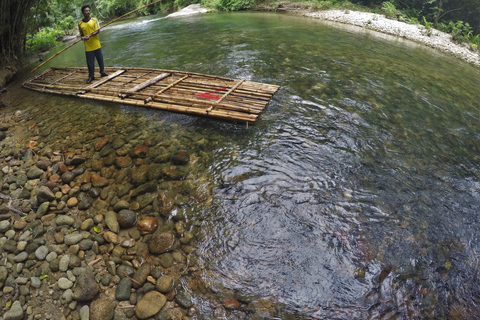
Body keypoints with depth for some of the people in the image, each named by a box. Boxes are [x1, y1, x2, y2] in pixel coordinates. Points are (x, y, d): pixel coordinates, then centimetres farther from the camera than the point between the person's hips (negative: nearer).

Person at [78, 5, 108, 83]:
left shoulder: (94, 20, 0)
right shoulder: (80, 24, 4)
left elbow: (98, 30, -8)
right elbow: (81, 34, 15)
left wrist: (90, 35, -19)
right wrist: (82, 37, -8)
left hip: (96, 45, 0)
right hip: (88, 46, 0)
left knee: (100, 59, 12)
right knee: (90, 62, 3)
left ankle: (102, 72, 32)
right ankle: (91, 76, 15)